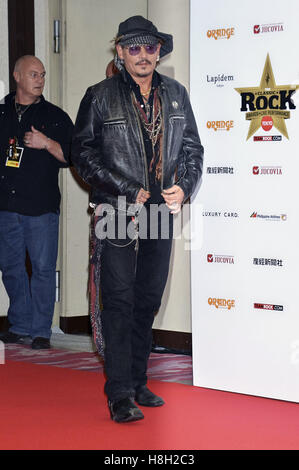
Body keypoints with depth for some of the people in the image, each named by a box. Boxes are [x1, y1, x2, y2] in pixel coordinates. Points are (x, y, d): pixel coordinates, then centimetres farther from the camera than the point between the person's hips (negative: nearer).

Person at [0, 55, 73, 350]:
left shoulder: (56, 117, 7)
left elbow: (72, 155, 2)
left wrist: (47, 143, -11)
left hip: (41, 206, -3)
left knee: (43, 267, -4)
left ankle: (40, 331, 3)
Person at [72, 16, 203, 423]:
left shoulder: (176, 95, 11)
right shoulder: (99, 97, -2)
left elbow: (192, 149, 15)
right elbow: (83, 153, -4)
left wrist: (183, 187, -4)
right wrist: (127, 191, -11)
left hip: (162, 211, 4)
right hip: (117, 213, -4)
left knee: (148, 301, 10)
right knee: (119, 302, -7)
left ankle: (137, 383, 22)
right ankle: (120, 395, -4)